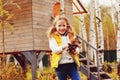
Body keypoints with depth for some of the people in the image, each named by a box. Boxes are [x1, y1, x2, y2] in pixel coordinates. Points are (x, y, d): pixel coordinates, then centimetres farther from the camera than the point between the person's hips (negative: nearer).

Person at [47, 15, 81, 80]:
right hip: (61, 64, -2)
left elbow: (77, 49, 7)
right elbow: (54, 49, -13)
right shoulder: (53, 37, 1)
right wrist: (62, 47, -30)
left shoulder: (71, 35, 11)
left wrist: (74, 50, -17)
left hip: (72, 63, 3)